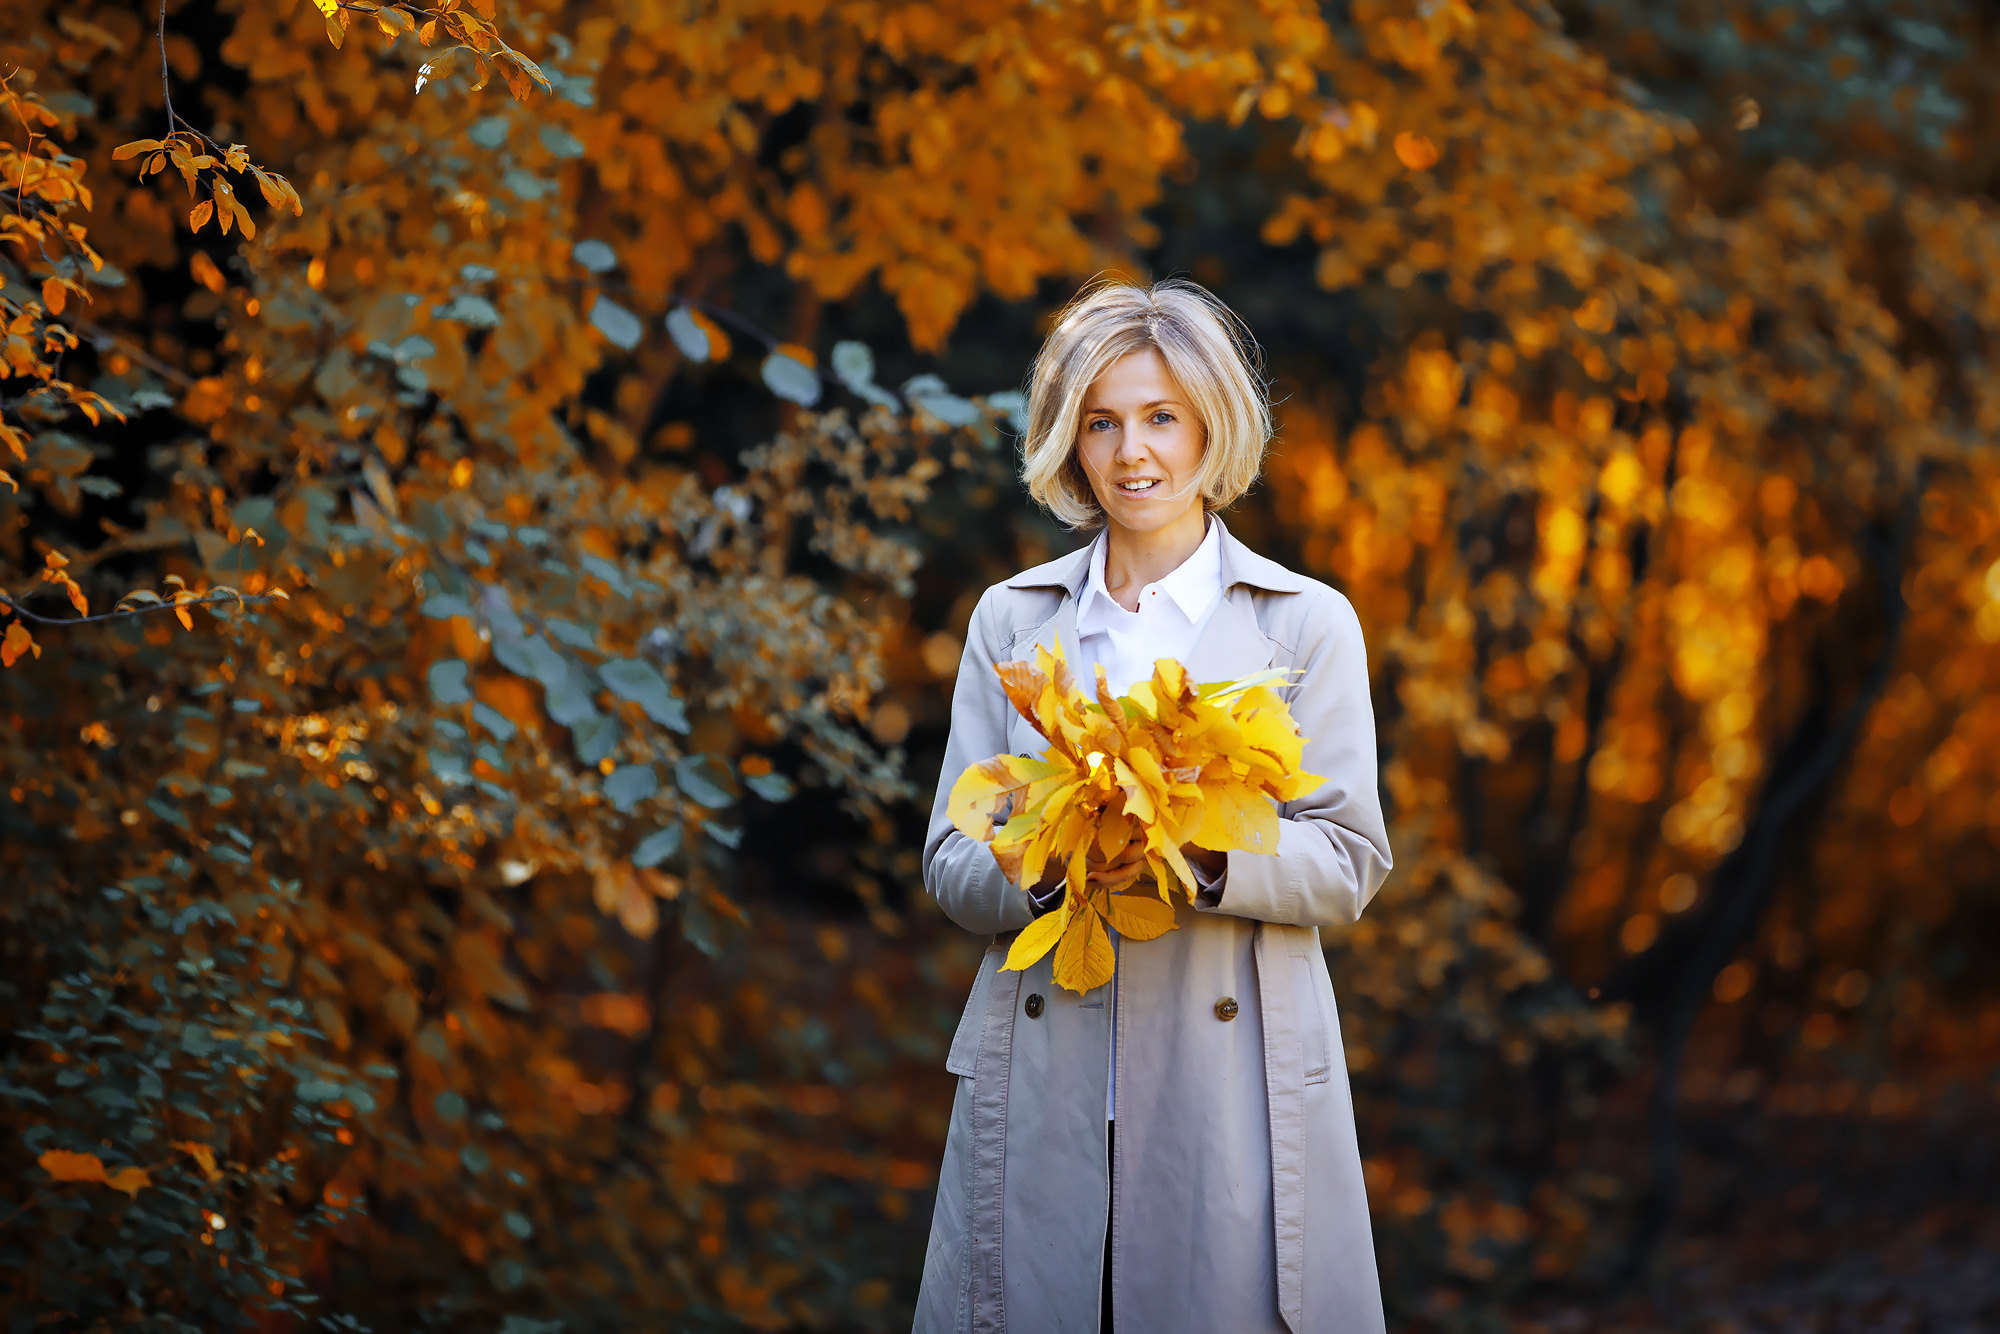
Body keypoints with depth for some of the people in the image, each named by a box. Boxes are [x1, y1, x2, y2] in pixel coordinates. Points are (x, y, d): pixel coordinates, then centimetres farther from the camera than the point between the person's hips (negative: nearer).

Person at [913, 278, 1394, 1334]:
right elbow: (951, 864, 8)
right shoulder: (1011, 621, 12)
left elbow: (1347, 864, 0)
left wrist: (1206, 857, -19)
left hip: (1232, 1087, -1)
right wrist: (1046, 868, -14)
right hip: (1042, 1096, 2)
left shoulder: (1308, 623, 6)